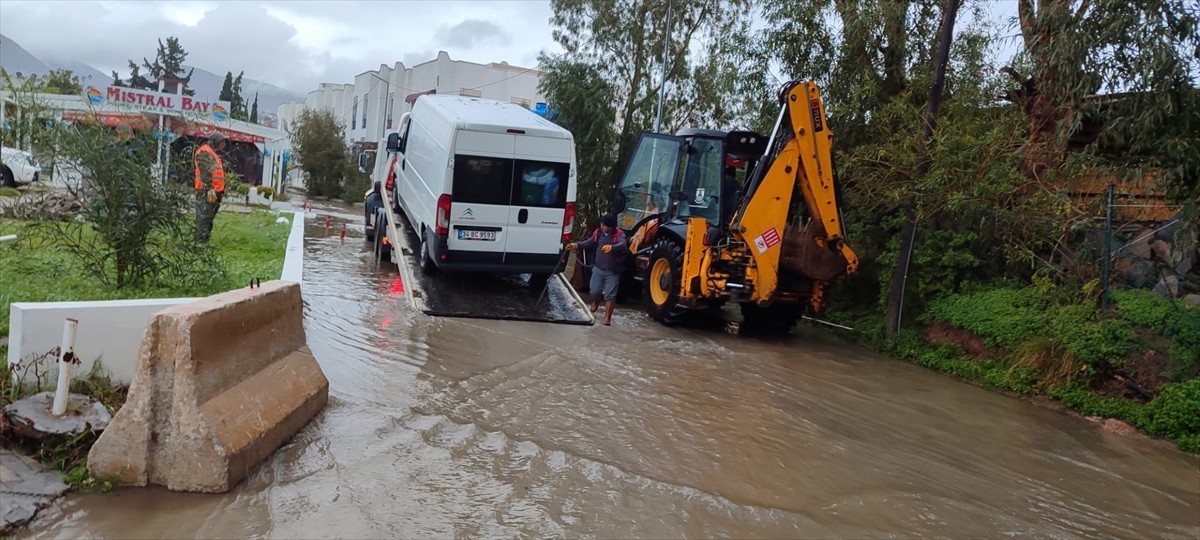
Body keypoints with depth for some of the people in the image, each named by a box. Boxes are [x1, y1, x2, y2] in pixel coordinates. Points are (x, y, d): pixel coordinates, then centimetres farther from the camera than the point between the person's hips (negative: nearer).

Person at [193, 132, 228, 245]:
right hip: (206, 191, -10)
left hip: (214, 191, 10)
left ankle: (205, 239, 19)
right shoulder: (204, 152, -10)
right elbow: (205, 172, -19)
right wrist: (210, 188, -24)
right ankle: (200, 242, -12)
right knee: (203, 216, -11)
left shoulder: (212, 153, 23)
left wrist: (220, 190, 22)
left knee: (209, 217, 13)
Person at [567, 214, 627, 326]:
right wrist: (576, 245, 2)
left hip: (613, 271, -4)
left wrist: (611, 247, -53)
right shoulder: (598, 232, 1)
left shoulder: (619, 234, -14)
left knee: (610, 295, -2)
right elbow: (590, 243, 16)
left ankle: (607, 319, 5)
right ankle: (595, 303, 37)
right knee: (595, 290, 2)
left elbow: (623, 245, -34)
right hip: (598, 268, 4)